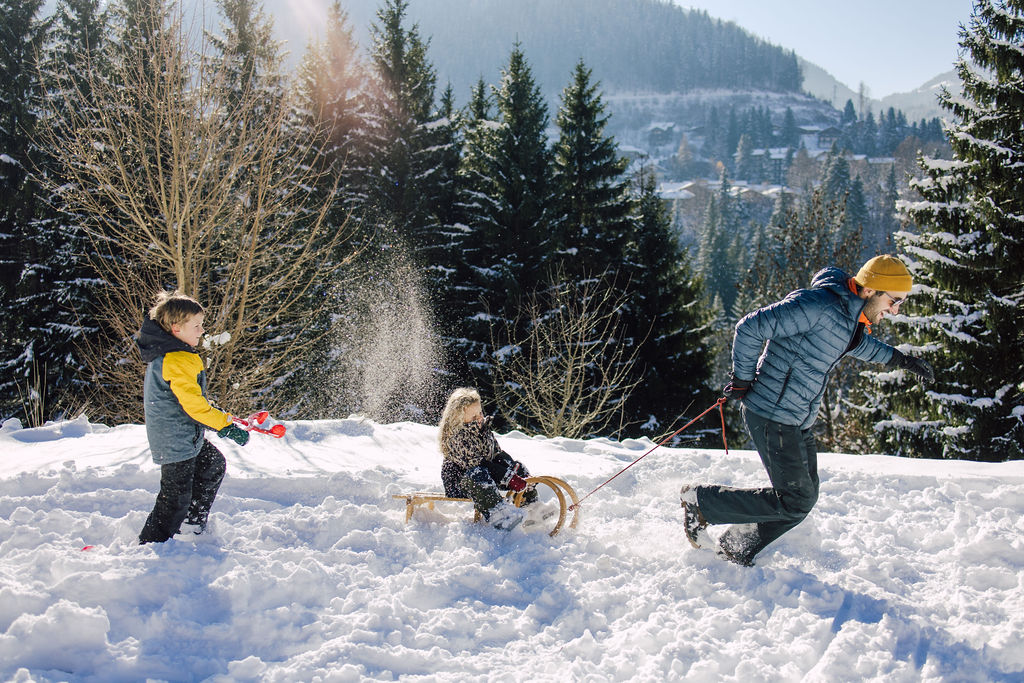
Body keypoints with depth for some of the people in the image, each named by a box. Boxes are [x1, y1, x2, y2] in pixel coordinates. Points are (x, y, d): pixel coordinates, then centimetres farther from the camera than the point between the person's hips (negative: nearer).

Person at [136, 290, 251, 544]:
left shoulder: (162, 353, 10)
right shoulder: (179, 360, -24)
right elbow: (193, 403, -27)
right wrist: (226, 426, -24)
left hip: (185, 436, 11)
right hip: (177, 441, -11)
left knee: (214, 465, 25)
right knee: (176, 497, -4)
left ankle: (193, 523, 33)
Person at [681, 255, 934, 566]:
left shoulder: (852, 316, 6)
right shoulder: (817, 306, -24)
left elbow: (858, 343, 33)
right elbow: (751, 328, -23)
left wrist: (900, 359, 30)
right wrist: (743, 380, -16)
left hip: (799, 421, 10)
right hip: (773, 416, -10)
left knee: (805, 498, 11)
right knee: (795, 500, -7)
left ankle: (737, 548, 24)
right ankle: (701, 501, 3)